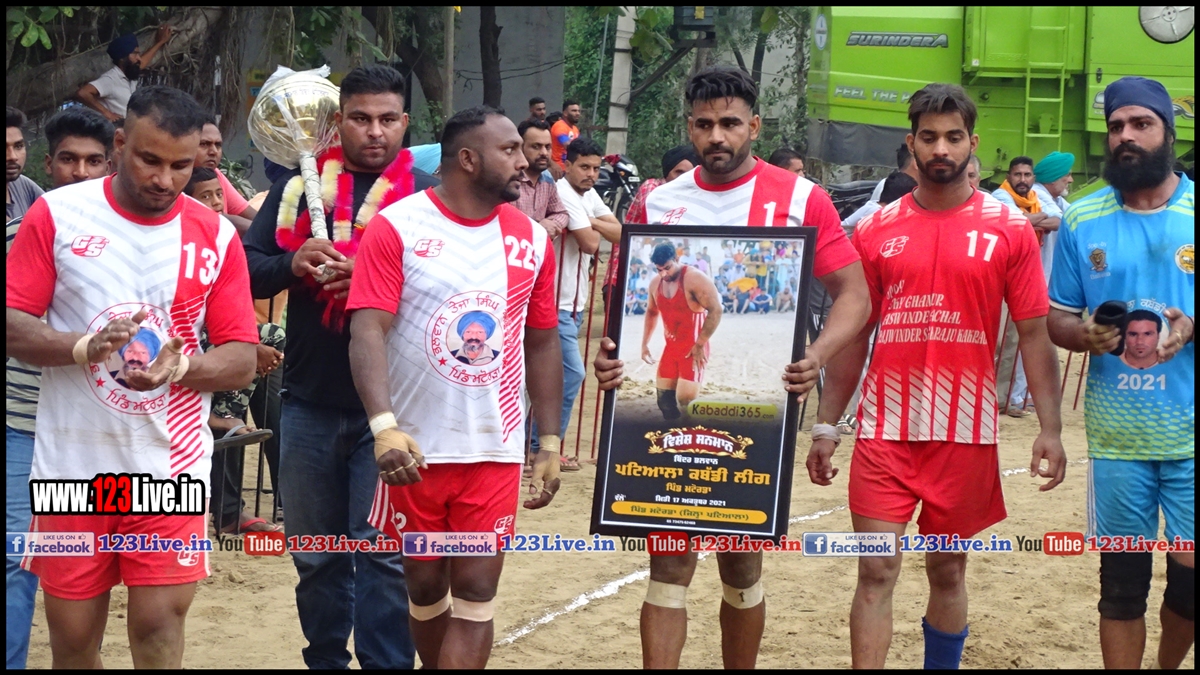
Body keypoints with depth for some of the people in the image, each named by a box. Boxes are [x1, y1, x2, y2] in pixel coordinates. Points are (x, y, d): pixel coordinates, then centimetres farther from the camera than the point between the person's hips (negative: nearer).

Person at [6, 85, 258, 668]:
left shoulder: (216, 236, 2)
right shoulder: (57, 215, -1)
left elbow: (242, 360, 2)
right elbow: (11, 326, -4)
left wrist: (180, 367, -19)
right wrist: (85, 347, -22)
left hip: (170, 468, 0)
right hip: (72, 466, 0)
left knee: (159, 628, -6)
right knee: (72, 637, 7)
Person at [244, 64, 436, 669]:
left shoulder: (427, 196, 0)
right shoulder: (299, 186, 7)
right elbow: (246, 271, 4)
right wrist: (292, 263, -16)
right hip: (310, 402, 3)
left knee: (384, 553, -4)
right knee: (316, 553, 14)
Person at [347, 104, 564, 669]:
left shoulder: (531, 239, 5)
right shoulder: (396, 226, -8)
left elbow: (542, 344, 12)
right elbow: (368, 330, -16)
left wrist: (550, 443, 9)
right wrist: (385, 427, -29)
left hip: (495, 450, 2)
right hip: (415, 448, -2)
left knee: (475, 593, -1)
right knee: (425, 586, 11)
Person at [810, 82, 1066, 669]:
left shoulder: (1008, 230, 0)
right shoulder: (875, 231, 5)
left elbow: (1034, 334, 0)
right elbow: (852, 334, 9)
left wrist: (1050, 429, -8)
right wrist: (825, 426, 5)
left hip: (966, 433, 0)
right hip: (885, 430, 1)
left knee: (948, 568, 12)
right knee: (877, 571, -3)